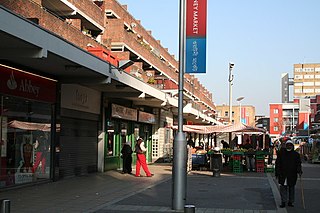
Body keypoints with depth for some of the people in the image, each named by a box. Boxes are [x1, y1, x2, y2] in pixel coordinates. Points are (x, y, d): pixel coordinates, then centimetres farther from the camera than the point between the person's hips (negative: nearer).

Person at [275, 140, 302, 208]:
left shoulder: (296, 154, 6)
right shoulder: (281, 153, 4)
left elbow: (298, 164, 4)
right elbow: (277, 164, 6)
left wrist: (299, 171, -14)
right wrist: (277, 174, 2)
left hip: (292, 175, 1)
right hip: (282, 175, -1)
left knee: (291, 188, 8)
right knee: (283, 188, -3)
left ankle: (290, 202, 18)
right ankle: (283, 202, 2)